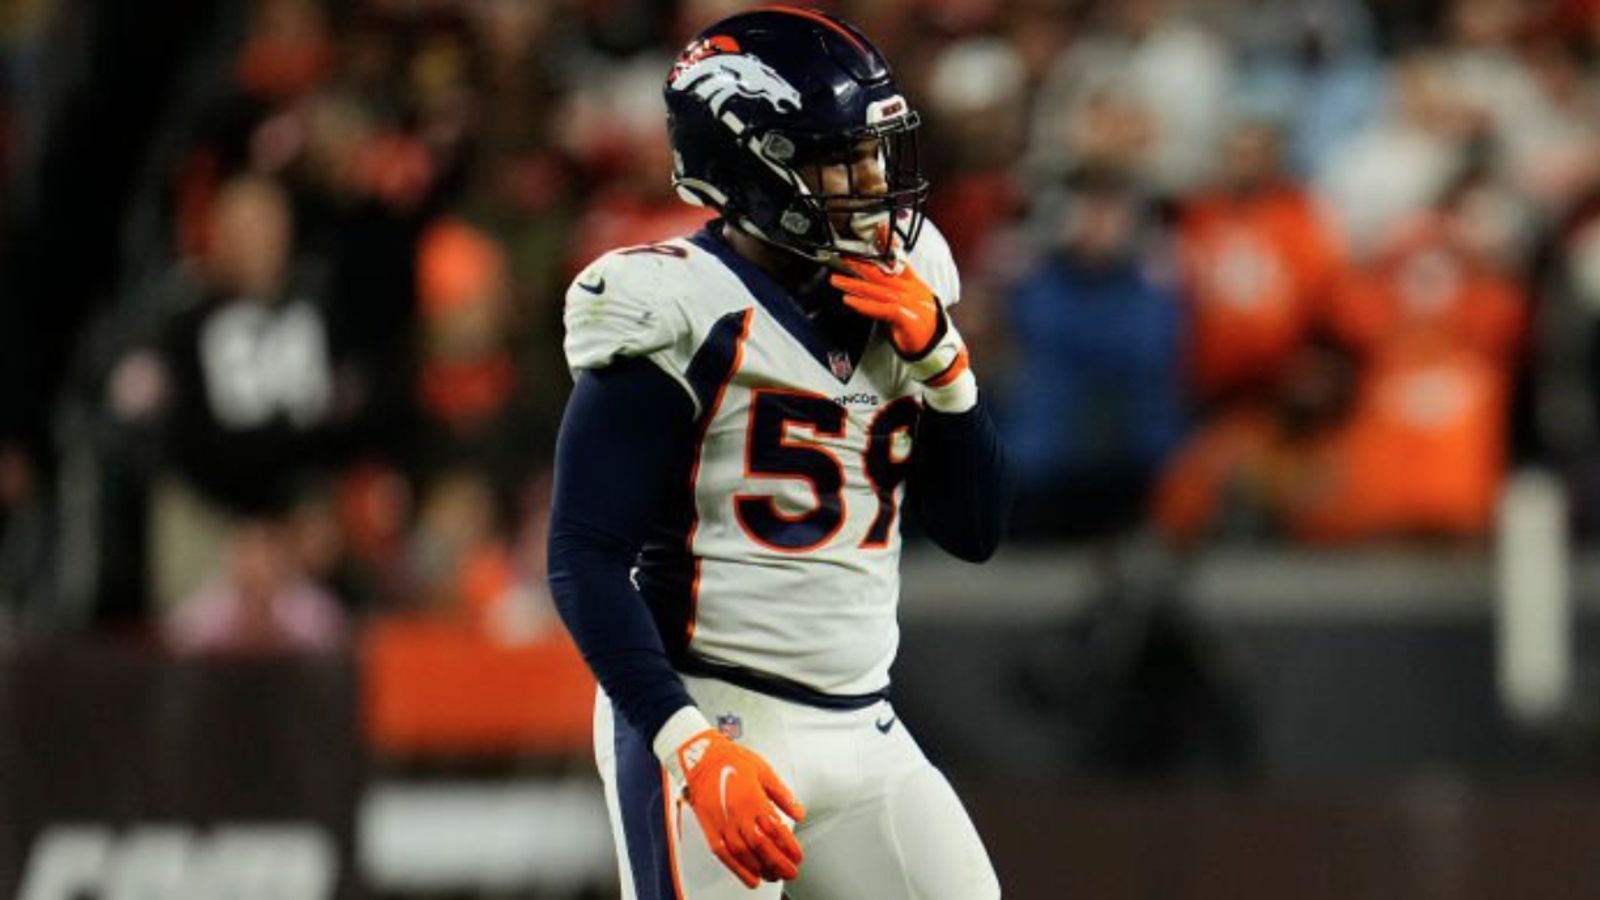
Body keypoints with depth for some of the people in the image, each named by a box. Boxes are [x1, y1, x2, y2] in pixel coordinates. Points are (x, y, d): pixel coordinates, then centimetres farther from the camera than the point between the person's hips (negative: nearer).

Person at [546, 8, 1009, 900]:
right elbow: (585, 561, -15)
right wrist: (691, 745, -24)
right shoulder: (680, 314, -12)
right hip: (712, 721, -7)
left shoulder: (898, 304, 10)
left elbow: (975, 530, 12)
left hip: (863, 733, 7)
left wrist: (939, 358, -3)